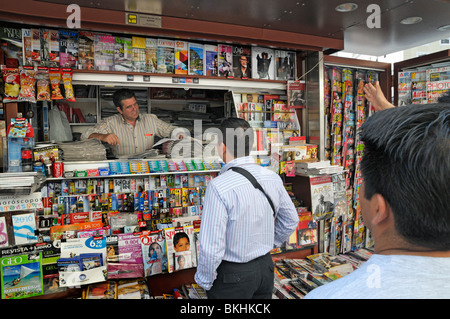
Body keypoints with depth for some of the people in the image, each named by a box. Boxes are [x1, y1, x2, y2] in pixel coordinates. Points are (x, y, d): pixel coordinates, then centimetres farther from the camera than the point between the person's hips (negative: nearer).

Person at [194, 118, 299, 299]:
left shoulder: (219, 187, -27)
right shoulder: (272, 178, -7)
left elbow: (211, 247, -25)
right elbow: (291, 221, 7)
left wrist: (204, 280, -8)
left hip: (232, 276, -5)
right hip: (265, 267, 6)